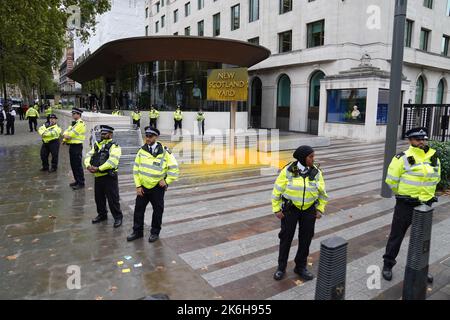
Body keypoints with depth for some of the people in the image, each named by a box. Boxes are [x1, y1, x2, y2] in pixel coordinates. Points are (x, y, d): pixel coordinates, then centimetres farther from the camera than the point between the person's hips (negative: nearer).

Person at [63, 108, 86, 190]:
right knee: (73, 165, 15)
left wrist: (67, 136, -3)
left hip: (77, 146, -10)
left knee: (78, 165, -6)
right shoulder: (74, 123, 17)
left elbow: (73, 133, -20)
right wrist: (66, 135, -7)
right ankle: (77, 181, 26)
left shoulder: (80, 124, -14)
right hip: (72, 146, 10)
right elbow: (67, 131, 13)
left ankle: (81, 183, 0)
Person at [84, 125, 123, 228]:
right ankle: (102, 215, 37)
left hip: (109, 177, -7)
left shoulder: (114, 146, -10)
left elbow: (112, 161, -23)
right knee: (99, 198, 18)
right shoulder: (97, 145, 15)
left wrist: (98, 168, -23)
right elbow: (88, 156, 7)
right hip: (98, 177, 7)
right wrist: (88, 165, -13)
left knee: (112, 199, -1)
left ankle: (118, 217, 13)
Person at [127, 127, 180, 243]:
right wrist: (138, 185, -1)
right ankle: (137, 231, 28)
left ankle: (155, 232, 26)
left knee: (157, 210, 8)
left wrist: (167, 181, -10)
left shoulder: (164, 152, -11)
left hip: (157, 188, -3)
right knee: (138, 209, 11)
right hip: (143, 186, 3)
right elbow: (136, 169, 3)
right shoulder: (142, 151, 0)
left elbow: (174, 168, -8)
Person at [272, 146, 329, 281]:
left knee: (305, 238, 8)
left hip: (309, 209, 3)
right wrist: (277, 209, -8)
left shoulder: (316, 172, -6)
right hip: (290, 208, -2)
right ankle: (281, 267, 20)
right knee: (286, 237, 4)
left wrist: (320, 210, 0)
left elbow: (322, 193, 5)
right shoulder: (288, 171, -14)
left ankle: (300, 267, 26)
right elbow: (277, 190, -7)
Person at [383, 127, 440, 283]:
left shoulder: (434, 157, 3)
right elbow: (391, 180, -9)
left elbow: (436, 178, 17)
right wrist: (403, 194, 2)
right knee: (396, 235, 7)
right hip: (405, 205, -5)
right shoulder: (403, 158, -14)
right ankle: (388, 265, 23)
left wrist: (427, 193, 14)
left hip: (425, 205, 5)